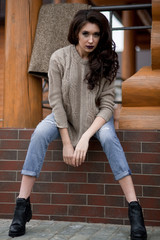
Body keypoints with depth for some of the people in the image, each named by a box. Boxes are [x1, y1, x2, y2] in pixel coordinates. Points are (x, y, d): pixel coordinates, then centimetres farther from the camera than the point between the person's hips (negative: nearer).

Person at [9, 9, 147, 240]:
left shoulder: (106, 61, -15)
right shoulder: (59, 58, -16)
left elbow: (107, 105, -17)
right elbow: (56, 101, -16)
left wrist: (85, 137, -30)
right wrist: (66, 142, -21)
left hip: (96, 116, 0)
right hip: (65, 115, 0)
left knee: (109, 136, -33)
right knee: (40, 133, -30)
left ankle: (134, 209, -30)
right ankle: (22, 205, -23)